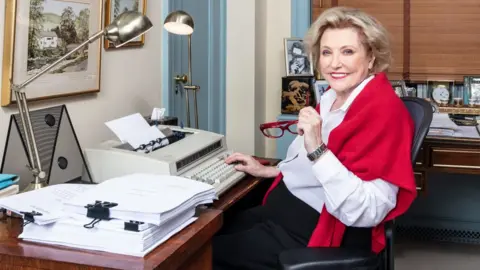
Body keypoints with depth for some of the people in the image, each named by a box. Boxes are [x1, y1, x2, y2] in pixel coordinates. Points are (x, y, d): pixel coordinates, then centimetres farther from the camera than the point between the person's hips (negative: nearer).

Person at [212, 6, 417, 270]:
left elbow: (366, 213, -29)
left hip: (317, 233, -9)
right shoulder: (333, 97, 7)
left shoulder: (383, 109, -21)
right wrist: (267, 170, 19)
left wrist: (317, 149, -34)